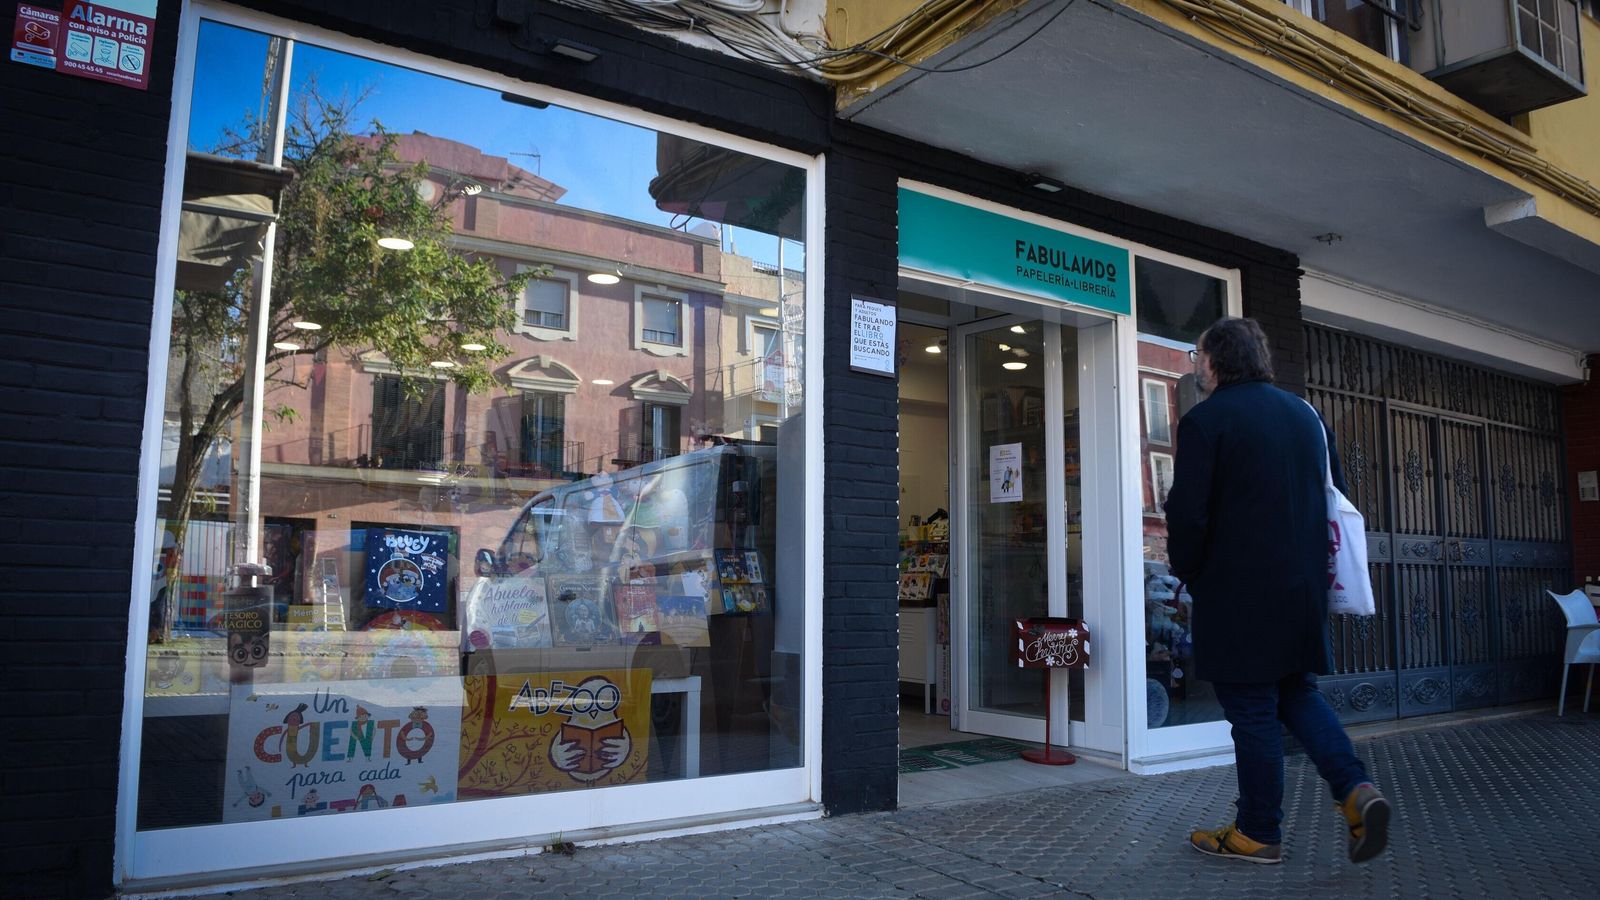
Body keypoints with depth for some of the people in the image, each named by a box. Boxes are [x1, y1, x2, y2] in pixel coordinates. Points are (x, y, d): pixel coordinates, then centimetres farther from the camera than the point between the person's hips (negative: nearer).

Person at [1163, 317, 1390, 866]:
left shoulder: (1204, 420, -11)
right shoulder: (1305, 412, 11)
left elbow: (1187, 514, -17)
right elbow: (1338, 495, 15)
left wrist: (1187, 572, -1)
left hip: (1238, 593, -7)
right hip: (1304, 586, 7)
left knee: (1251, 708, 2)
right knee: (1297, 693, 20)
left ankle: (1258, 834, 13)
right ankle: (1355, 789, 3)